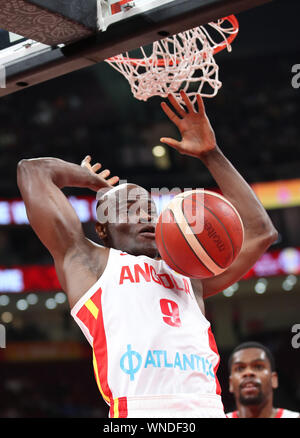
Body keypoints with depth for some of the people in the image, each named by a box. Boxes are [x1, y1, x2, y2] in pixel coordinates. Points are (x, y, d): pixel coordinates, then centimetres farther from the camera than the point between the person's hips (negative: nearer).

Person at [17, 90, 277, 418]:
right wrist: (90, 179, 34)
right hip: (140, 408, -4)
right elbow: (32, 170, 15)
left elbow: (260, 233, 30)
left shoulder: (188, 276, 29)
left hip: (208, 407, 5)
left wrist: (211, 155, 30)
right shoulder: (88, 261, 17)